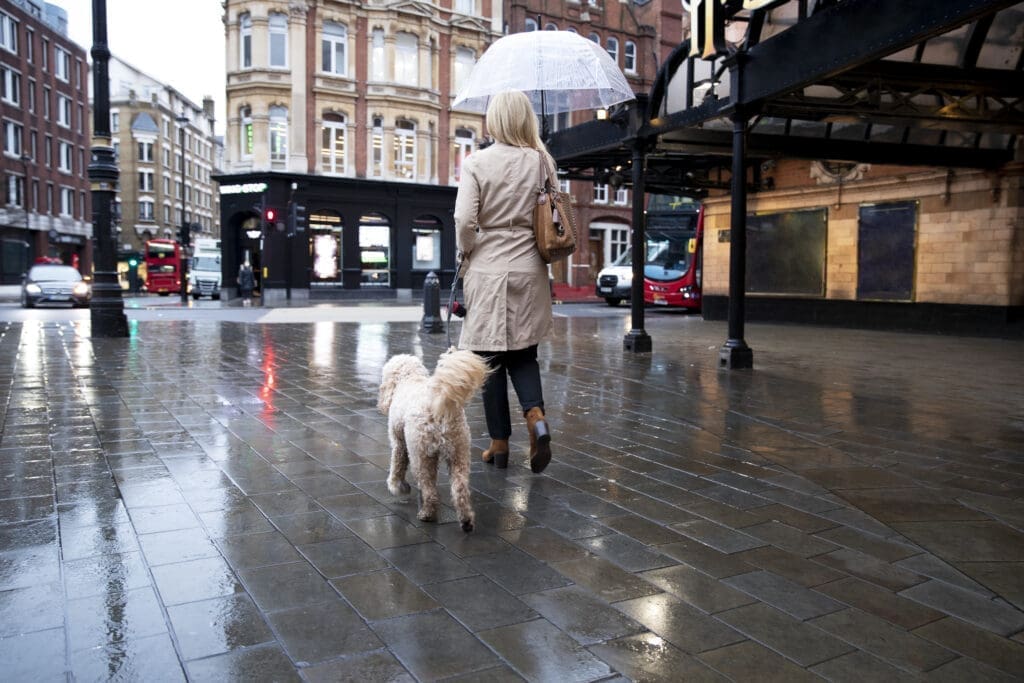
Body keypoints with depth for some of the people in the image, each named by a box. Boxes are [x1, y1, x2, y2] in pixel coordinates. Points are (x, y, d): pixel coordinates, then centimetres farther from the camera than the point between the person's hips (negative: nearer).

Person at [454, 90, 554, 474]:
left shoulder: (476, 162, -6)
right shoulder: (542, 161, 3)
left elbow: (464, 220, -12)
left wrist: (465, 254, 5)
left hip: (487, 268, -2)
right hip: (529, 268, 3)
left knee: (492, 357, 7)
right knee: (524, 354, 15)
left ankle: (499, 443, 14)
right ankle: (536, 417, -10)